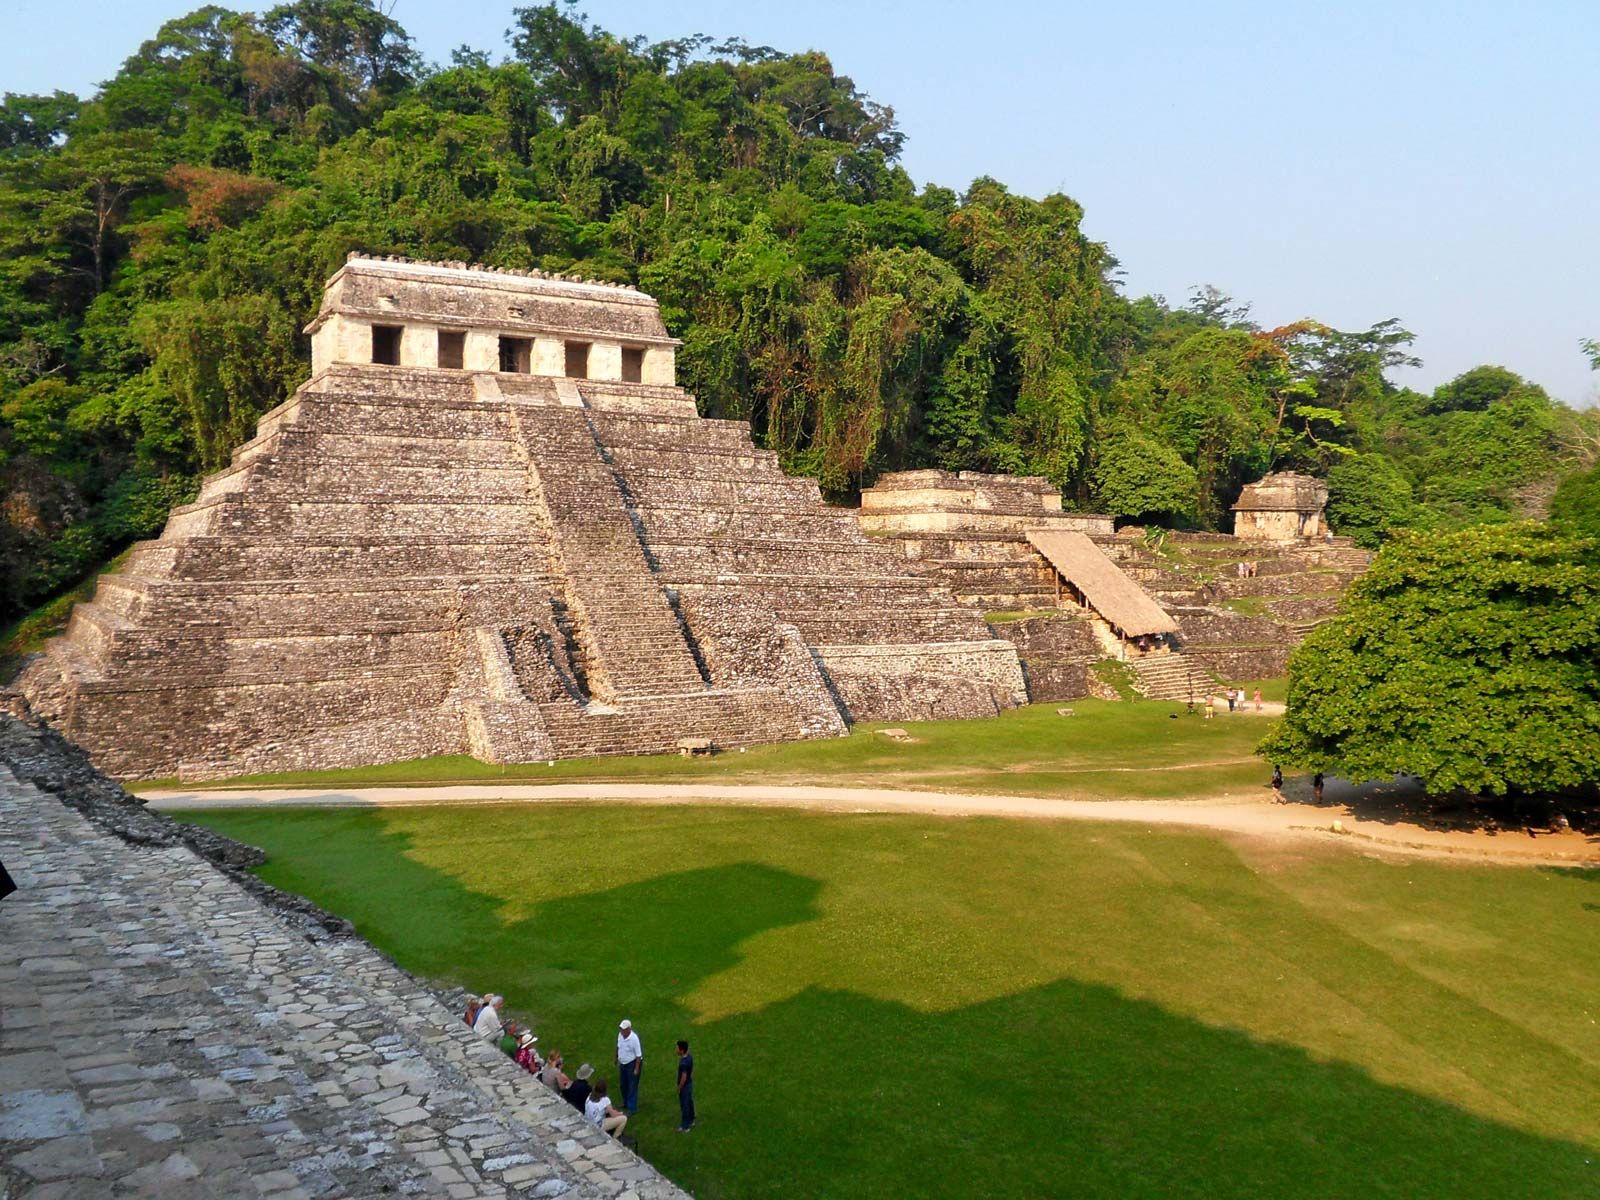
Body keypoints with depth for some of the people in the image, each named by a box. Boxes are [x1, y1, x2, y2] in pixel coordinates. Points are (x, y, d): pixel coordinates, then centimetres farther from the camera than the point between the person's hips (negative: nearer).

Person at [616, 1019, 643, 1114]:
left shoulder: (634, 1038, -28)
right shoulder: (620, 1035, -9)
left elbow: (638, 1055, -21)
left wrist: (636, 1069, -18)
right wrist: (617, 1060, 17)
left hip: (632, 1064, -7)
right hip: (623, 1063, 7)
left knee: (632, 1087, 2)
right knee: (623, 1084, 21)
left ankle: (632, 1108, 12)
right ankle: (626, 1102, 42)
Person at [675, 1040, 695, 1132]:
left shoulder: (683, 1063, -33)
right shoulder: (690, 1056, -6)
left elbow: (684, 1077, -27)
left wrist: (679, 1088, -14)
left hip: (685, 1086, -8)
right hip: (690, 1083, 8)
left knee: (684, 1106, 7)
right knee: (689, 1102, 24)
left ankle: (685, 1126, 21)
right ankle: (691, 1121, 40)